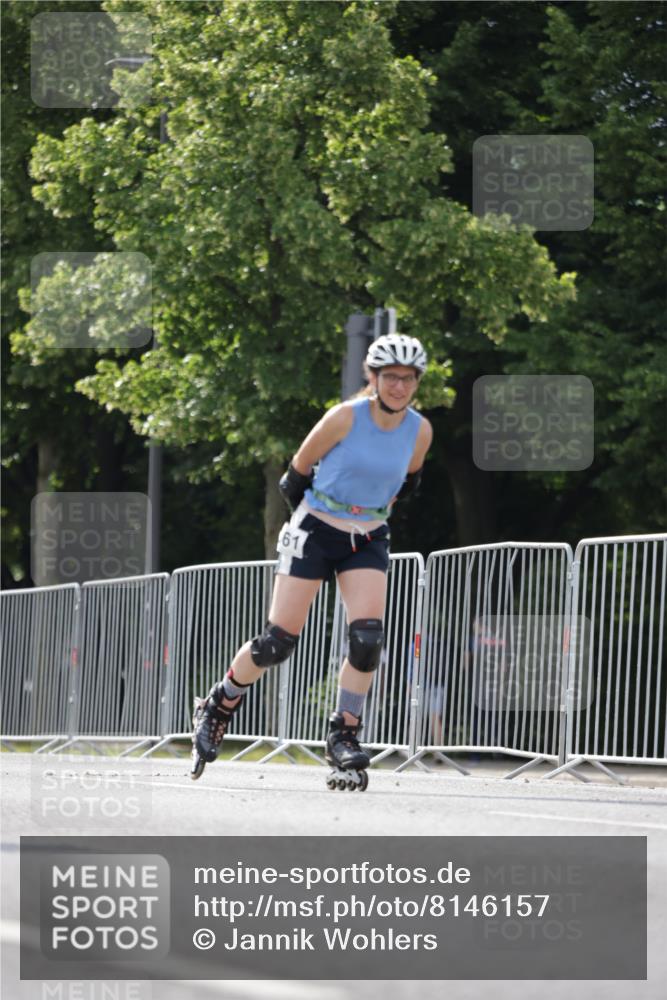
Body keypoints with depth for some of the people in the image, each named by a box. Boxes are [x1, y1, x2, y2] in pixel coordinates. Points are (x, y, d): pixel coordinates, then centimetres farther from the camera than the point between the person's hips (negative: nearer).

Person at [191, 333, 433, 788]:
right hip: (315, 532, -3)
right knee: (279, 641, -6)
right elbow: (297, 474, -4)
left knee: (368, 636, -18)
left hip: (368, 541, 3)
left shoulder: (420, 431, -5)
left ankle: (344, 737, -5)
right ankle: (219, 705, 18)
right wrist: (315, 514, 8)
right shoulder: (345, 418, -17)